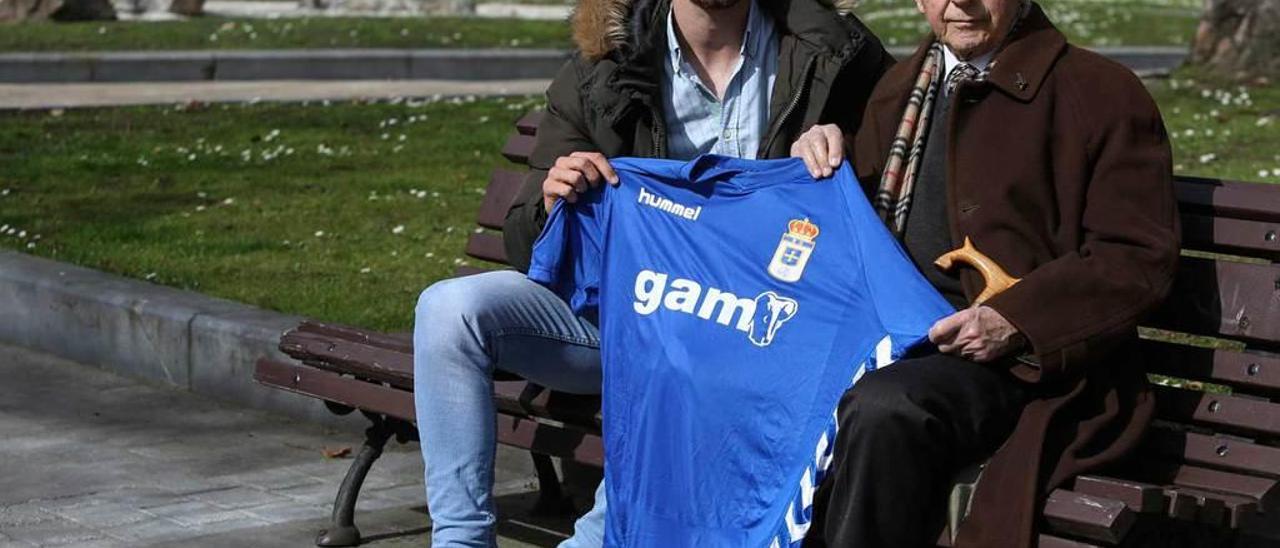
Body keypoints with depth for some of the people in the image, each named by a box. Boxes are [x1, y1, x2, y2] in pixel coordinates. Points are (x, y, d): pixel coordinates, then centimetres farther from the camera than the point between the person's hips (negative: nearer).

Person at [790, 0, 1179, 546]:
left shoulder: (1101, 92, -1)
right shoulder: (901, 86, 19)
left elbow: (1140, 256, -7)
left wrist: (1016, 319, -19)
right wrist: (831, 158, 9)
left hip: (1020, 360, -6)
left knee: (881, 408, -34)